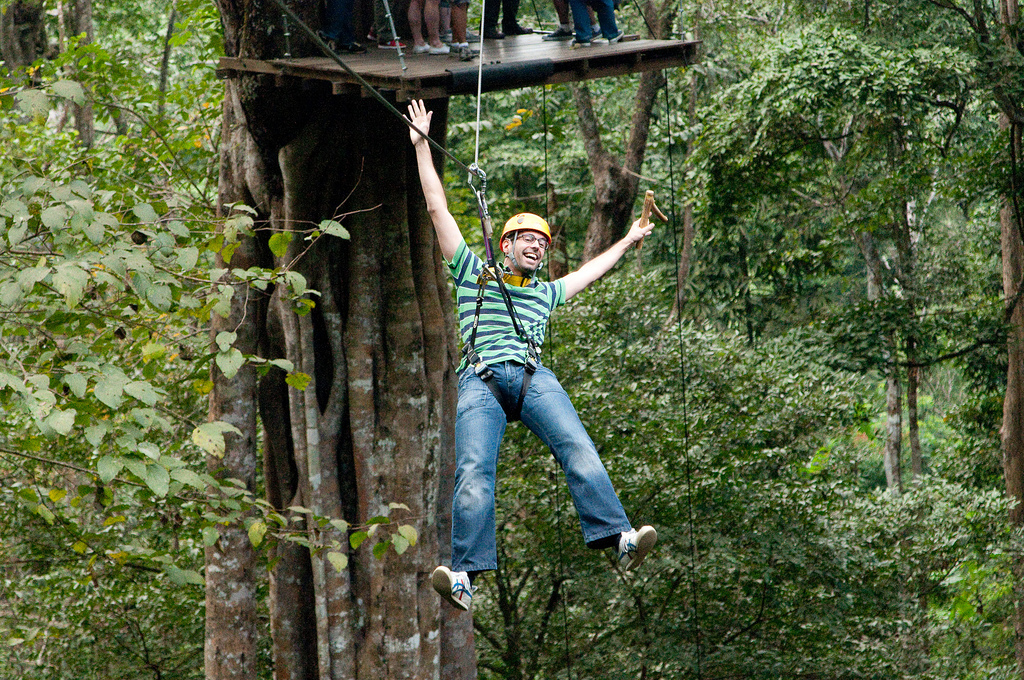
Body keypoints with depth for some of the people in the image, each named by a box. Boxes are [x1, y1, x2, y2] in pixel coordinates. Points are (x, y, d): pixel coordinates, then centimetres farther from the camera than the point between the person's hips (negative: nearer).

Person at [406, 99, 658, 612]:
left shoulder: (545, 293, 36)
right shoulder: (473, 273, 26)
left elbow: (589, 271, 52)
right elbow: (438, 208, 25)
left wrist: (627, 241, 62)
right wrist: (422, 146, 27)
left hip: (533, 377, 3)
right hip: (479, 379, -3)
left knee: (577, 448, -24)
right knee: (473, 471, -24)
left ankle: (619, 538, -38)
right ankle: (464, 575, -37)